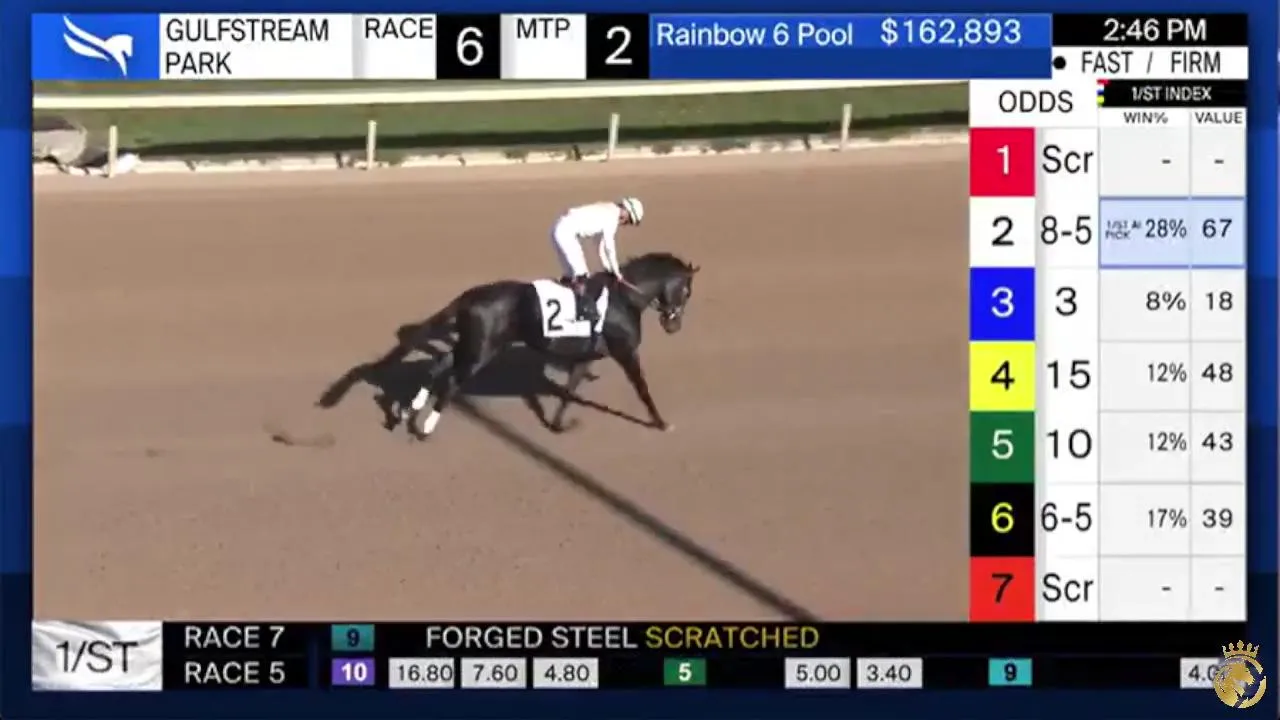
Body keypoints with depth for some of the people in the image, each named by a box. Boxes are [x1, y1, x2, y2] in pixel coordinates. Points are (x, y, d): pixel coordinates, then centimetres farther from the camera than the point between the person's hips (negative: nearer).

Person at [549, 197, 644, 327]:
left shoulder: (606, 212, 19)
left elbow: (600, 244, 23)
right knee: (580, 275, -12)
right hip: (566, 232, -10)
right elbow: (609, 246, -9)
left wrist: (608, 268, 21)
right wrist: (616, 271, 0)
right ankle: (585, 310, -16)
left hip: (561, 231, 10)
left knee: (572, 274, 15)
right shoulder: (612, 215, -10)